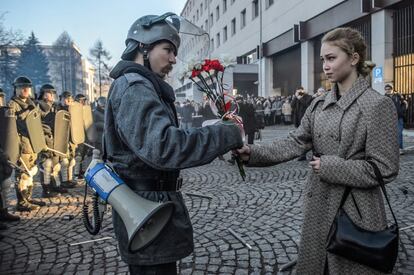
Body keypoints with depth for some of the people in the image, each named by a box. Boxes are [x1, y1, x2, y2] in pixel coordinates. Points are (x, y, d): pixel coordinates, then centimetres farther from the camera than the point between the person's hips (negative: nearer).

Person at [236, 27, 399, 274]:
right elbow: (297, 142, -2)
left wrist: (330, 167, -17)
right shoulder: (320, 104, 5)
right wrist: (253, 153, -15)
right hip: (318, 204, 6)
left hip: (355, 210, -6)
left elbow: (385, 169, -15)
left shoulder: (378, 105, -13)